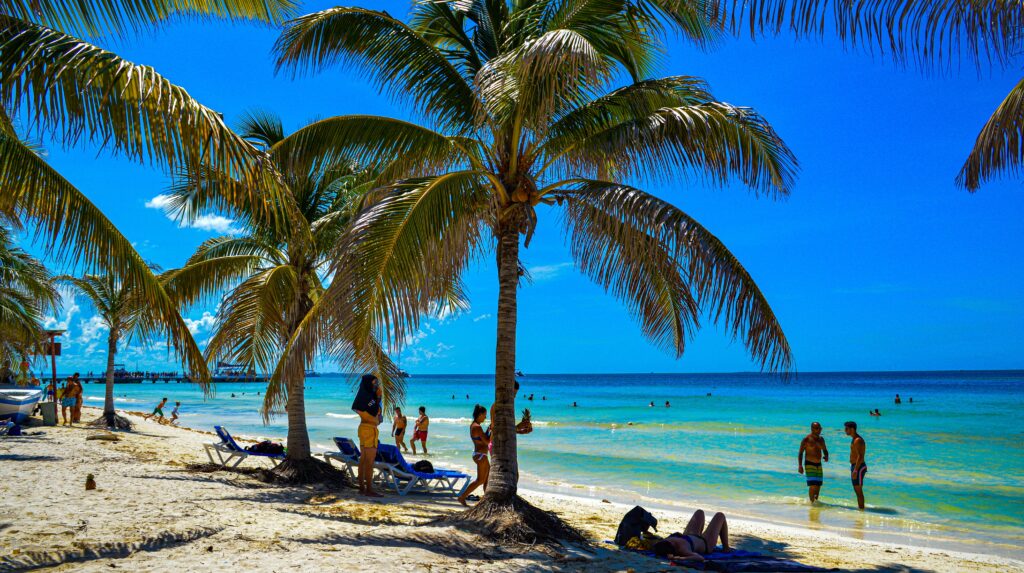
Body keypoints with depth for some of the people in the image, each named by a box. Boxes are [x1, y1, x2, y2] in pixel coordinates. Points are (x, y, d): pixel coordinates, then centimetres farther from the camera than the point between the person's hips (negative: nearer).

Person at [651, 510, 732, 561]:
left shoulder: (662, 545, -36)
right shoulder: (682, 549, -49)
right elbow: (701, 557, -60)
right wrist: (680, 558, -67)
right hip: (706, 544, -5)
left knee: (699, 512, 31)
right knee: (720, 515, 16)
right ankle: (725, 548, 35)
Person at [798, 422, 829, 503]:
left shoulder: (821, 439, 8)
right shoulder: (807, 439, -10)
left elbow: (825, 450, 21)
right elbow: (800, 453, -9)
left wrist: (826, 456, -3)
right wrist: (800, 465, -16)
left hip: (819, 465, 6)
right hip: (809, 464, -6)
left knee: (818, 485, 10)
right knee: (813, 485, -15)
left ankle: (816, 501, 25)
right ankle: (812, 502, -8)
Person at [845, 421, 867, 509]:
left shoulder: (858, 440, -18)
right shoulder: (854, 439, 14)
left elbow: (860, 456, -25)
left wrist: (855, 470, -27)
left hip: (858, 467, -10)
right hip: (854, 466, 10)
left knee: (859, 491, -6)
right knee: (857, 490, 15)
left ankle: (861, 509, -3)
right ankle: (860, 509, 22)